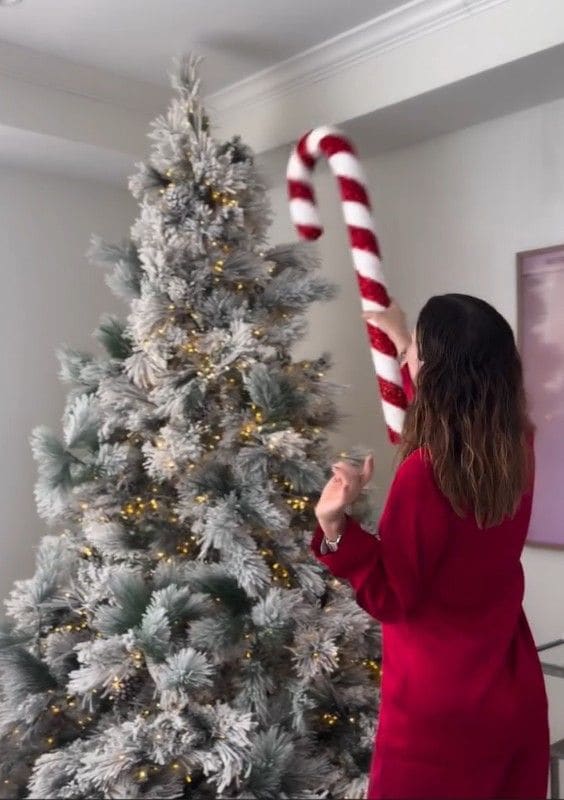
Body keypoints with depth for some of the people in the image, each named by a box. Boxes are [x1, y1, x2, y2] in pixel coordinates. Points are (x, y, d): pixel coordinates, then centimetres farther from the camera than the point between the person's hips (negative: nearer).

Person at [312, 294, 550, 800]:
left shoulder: (424, 472, -26)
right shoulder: (517, 448, -5)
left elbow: (390, 599, -17)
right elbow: (449, 418, 19)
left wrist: (334, 523, -29)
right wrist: (403, 345, 29)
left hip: (439, 711, -6)